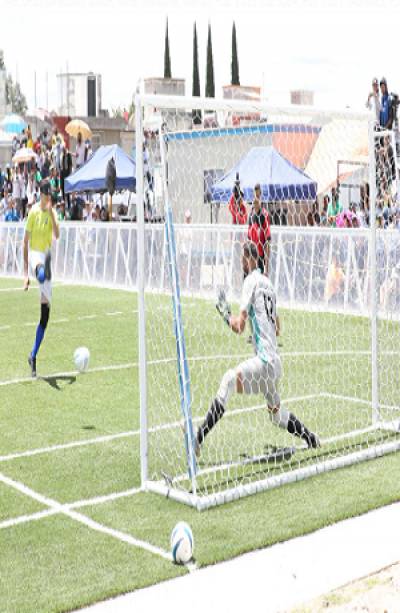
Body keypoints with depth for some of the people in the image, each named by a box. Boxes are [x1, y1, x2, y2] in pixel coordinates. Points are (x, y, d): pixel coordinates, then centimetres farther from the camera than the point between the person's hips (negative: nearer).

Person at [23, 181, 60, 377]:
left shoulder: (52, 212, 8)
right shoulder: (33, 212, -4)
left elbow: (57, 235, -11)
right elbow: (25, 241, -1)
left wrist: (51, 213, -24)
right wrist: (25, 272, -4)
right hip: (35, 254, -3)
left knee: (45, 314, 1)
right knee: (42, 273, -45)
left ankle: (33, 356, 9)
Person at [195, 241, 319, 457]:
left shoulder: (251, 281, -8)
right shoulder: (268, 283, 17)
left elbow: (239, 326, -14)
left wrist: (226, 315, 3)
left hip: (265, 360, -9)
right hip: (275, 361, 9)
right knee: (276, 412, 26)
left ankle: (198, 439, -32)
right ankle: (311, 439, 37)